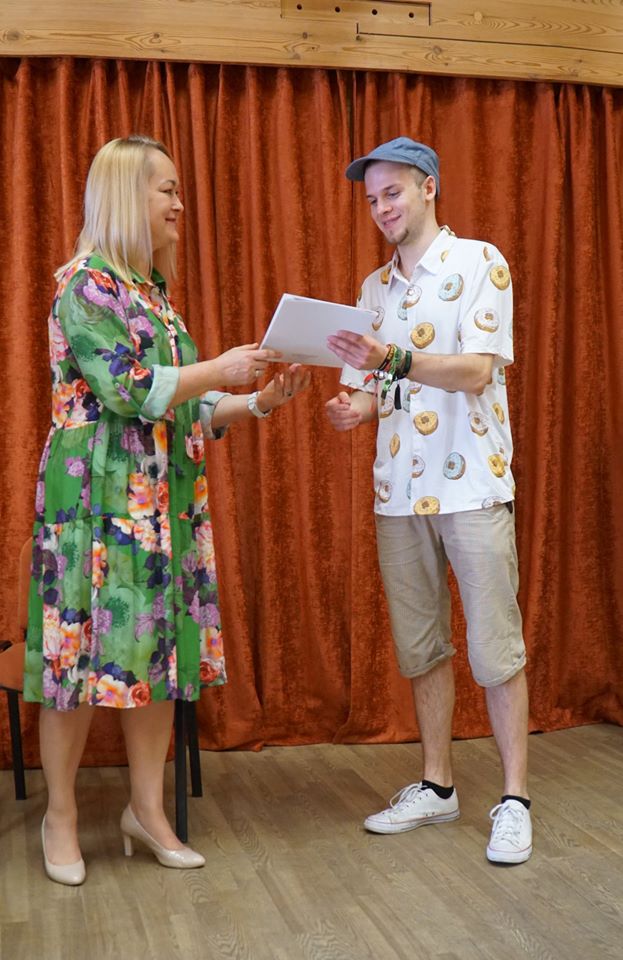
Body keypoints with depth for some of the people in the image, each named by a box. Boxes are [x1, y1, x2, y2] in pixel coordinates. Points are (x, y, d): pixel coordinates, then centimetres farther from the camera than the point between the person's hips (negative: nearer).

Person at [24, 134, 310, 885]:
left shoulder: (155, 292, 17)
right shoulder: (86, 283, -8)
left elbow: (190, 410, 15)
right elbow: (127, 392, -18)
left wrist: (262, 400, 3)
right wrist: (222, 369, -12)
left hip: (168, 500, 8)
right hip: (98, 496, -8)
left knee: (161, 649, 7)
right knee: (87, 647, -1)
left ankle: (147, 808, 18)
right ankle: (60, 816, 14)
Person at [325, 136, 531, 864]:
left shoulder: (479, 262, -2)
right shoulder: (374, 288, 15)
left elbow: (477, 370, -14)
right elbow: (374, 388, 13)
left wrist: (394, 360, -28)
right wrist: (353, 408, -11)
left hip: (471, 484, -5)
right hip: (398, 490, 6)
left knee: (494, 648, -2)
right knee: (420, 646, 11)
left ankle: (515, 799, 8)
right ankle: (437, 785, 23)